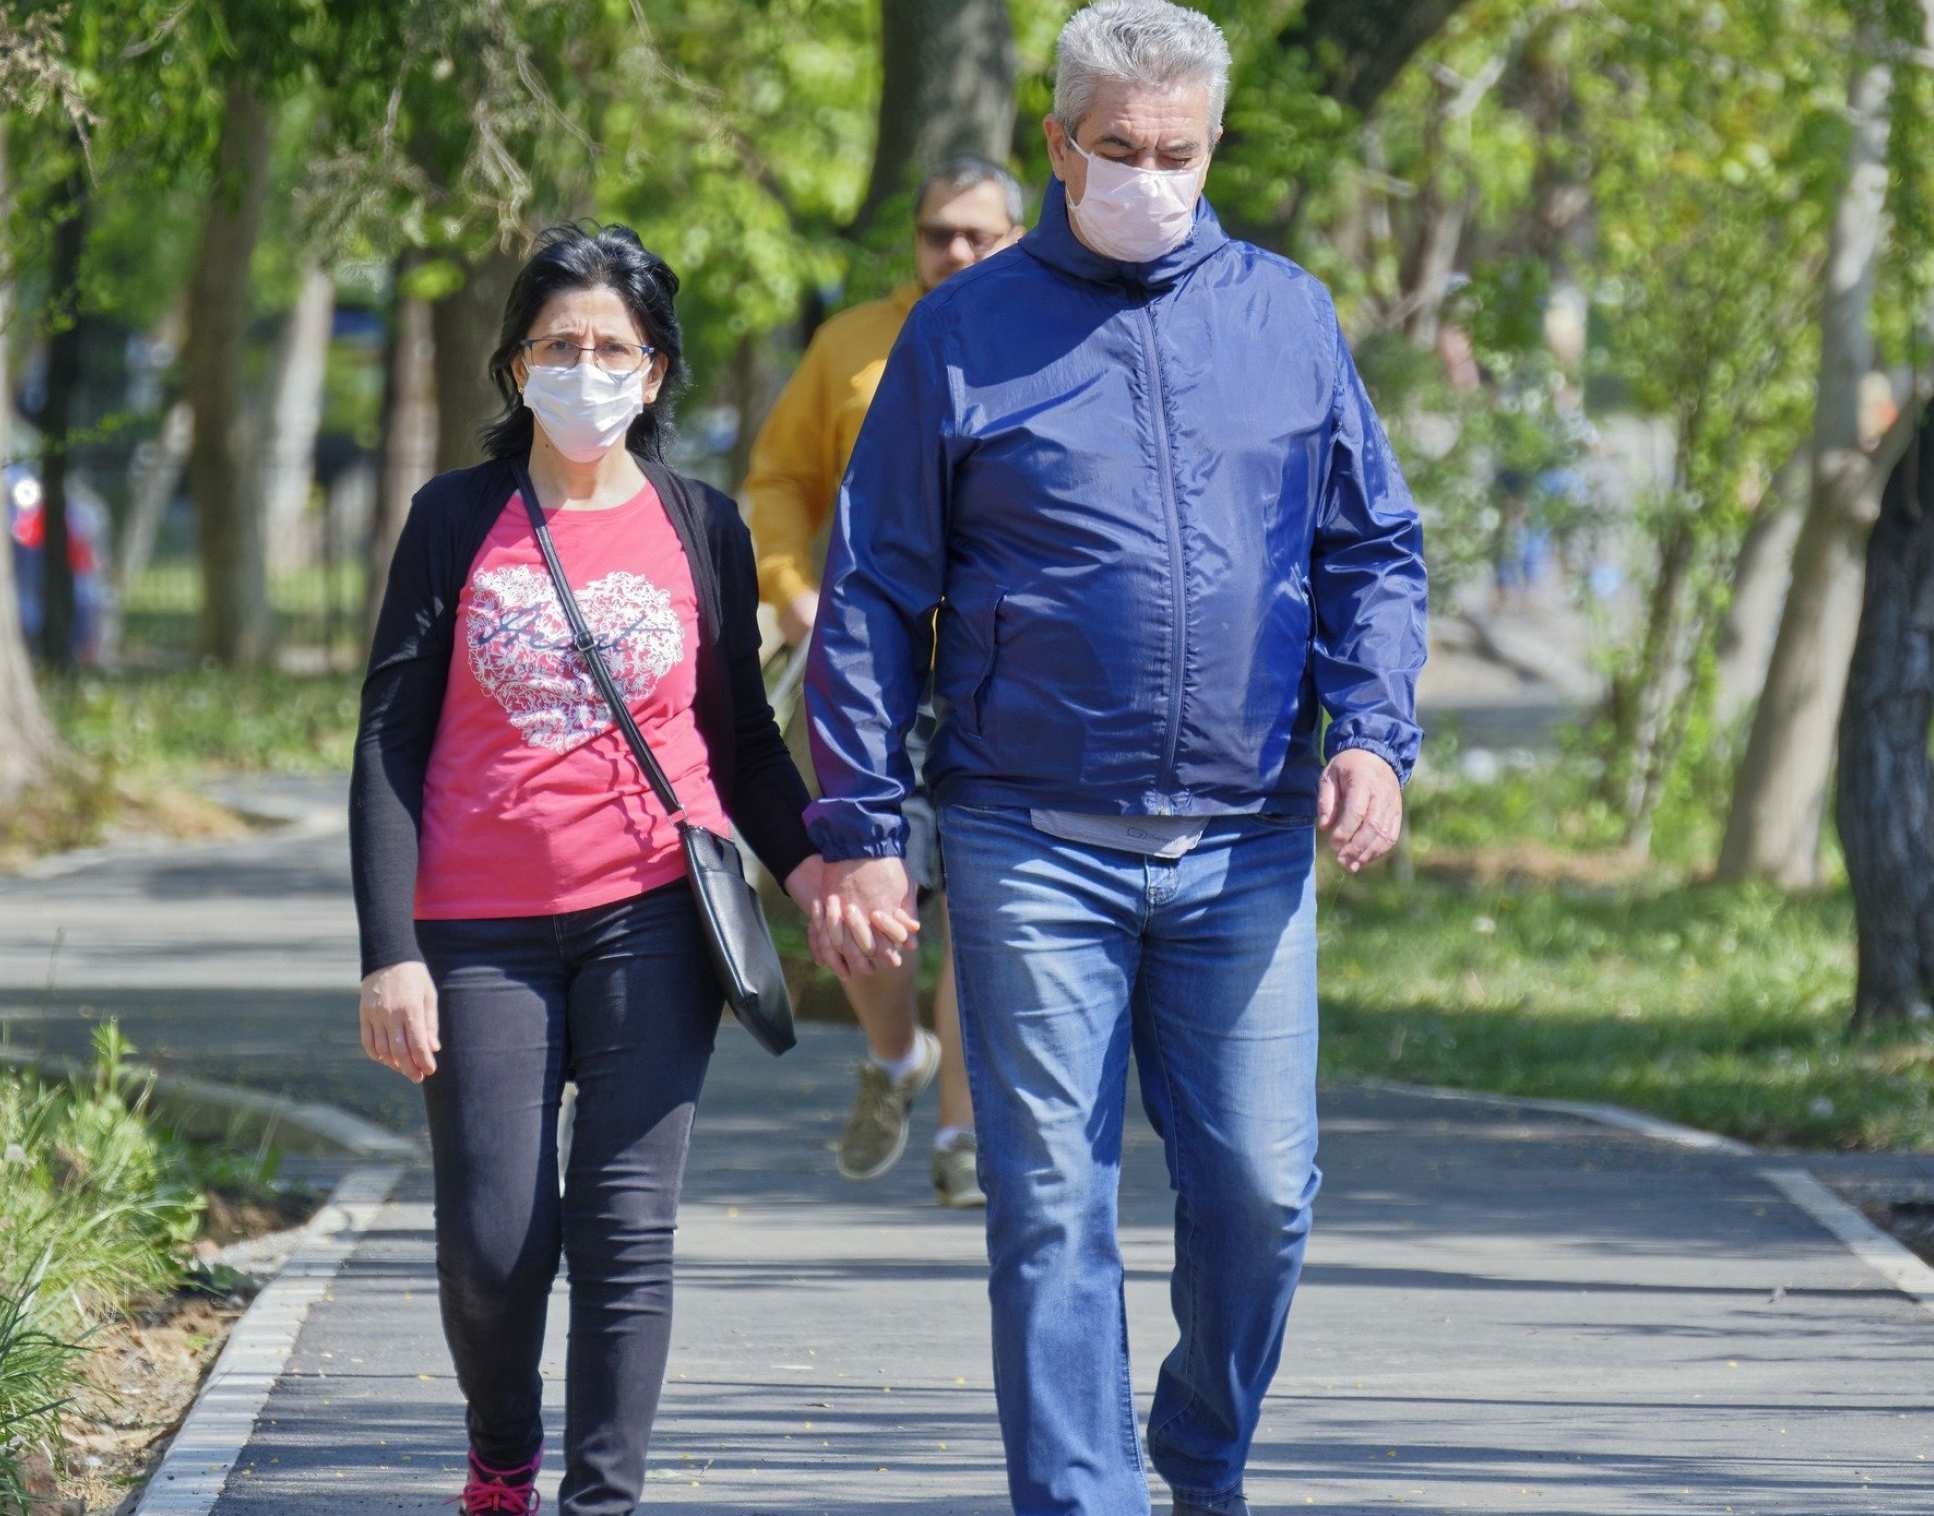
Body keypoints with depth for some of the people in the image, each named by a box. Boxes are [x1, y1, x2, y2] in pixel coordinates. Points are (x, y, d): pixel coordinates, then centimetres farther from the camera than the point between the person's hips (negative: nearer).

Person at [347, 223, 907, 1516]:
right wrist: (391, 952, -5)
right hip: (486, 931, 0)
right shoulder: (457, 519, 4)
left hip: (651, 919, 0)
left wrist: (803, 859, -7)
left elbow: (743, 735, 13)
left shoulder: (701, 526, 7)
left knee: (627, 1225, -8)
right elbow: (392, 741, 3)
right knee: (494, 1239, -1)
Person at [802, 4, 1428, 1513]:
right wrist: (863, 823, -2)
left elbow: (1375, 550, 14)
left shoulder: (1289, 316, 10)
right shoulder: (965, 333, 4)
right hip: (1033, 849, -2)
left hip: (1247, 848, 2)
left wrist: (1373, 732, -2)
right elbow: (873, 593, 4)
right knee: (1052, 1206, -2)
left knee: (1261, 1188, 2)